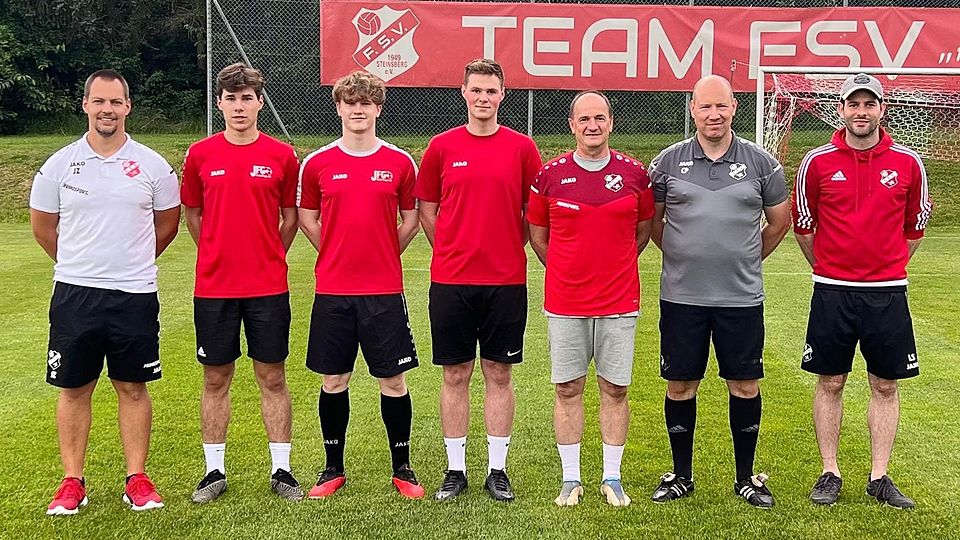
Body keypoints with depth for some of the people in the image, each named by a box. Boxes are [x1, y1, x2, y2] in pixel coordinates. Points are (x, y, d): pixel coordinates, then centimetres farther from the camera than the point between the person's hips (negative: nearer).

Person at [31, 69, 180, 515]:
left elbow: (167, 224, 12)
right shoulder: (59, 165, 2)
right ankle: (73, 482, 17)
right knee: (73, 389, 7)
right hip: (74, 294, 1)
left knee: (133, 387, 6)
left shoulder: (152, 165, 1)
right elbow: (43, 226, 13)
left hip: (135, 294, 0)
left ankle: (137, 479, 15)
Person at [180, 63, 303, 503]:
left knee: (272, 377, 6)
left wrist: (268, 259, 10)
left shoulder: (281, 156, 0)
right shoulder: (200, 155, 2)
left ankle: (281, 470, 15)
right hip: (213, 286, 1)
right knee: (216, 378, 8)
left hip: (269, 287, -1)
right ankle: (215, 471, 20)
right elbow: (193, 214, 13)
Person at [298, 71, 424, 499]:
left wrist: (383, 256, 7)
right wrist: (339, 256, 9)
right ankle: (333, 468, 22)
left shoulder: (400, 163, 2)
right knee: (333, 381, 8)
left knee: (393, 380, 4)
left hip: (385, 291, 0)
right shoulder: (317, 164, 2)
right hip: (332, 290, 1)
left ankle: (402, 469, 18)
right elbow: (307, 218, 14)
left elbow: (411, 220, 13)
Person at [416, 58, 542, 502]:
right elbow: (426, 209, 11)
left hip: (506, 281, 0)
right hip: (450, 281, 0)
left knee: (499, 374, 7)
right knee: (455, 375, 7)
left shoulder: (522, 148, 2)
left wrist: (507, 249, 4)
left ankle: (497, 470, 17)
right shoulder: (442, 147, 4)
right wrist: (453, 252, 7)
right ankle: (455, 469, 17)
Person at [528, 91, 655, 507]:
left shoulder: (634, 174, 1)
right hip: (564, 303, 0)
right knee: (567, 389, 5)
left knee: (615, 389, 6)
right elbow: (537, 233, 11)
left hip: (619, 303, 0)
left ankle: (611, 478, 19)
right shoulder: (551, 175, 0)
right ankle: (571, 479, 17)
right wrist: (567, 271, 11)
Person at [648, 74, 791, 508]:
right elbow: (652, 221, 14)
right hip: (681, 295, 0)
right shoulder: (668, 162, 2)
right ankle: (681, 475, 23)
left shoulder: (761, 163, 2)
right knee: (680, 386, 7)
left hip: (742, 297, 0)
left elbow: (779, 222, 14)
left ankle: (746, 478, 22)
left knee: (745, 386, 6)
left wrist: (745, 259, 13)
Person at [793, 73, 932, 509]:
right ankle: (830, 474, 17)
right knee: (830, 383, 5)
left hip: (887, 293, 1)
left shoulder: (908, 163, 0)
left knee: (885, 386, 7)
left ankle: (879, 477, 17)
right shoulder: (817, 162, -2)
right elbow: (803, 225, 9)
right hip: (832, 292, -1)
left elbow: (915, 227, 13)